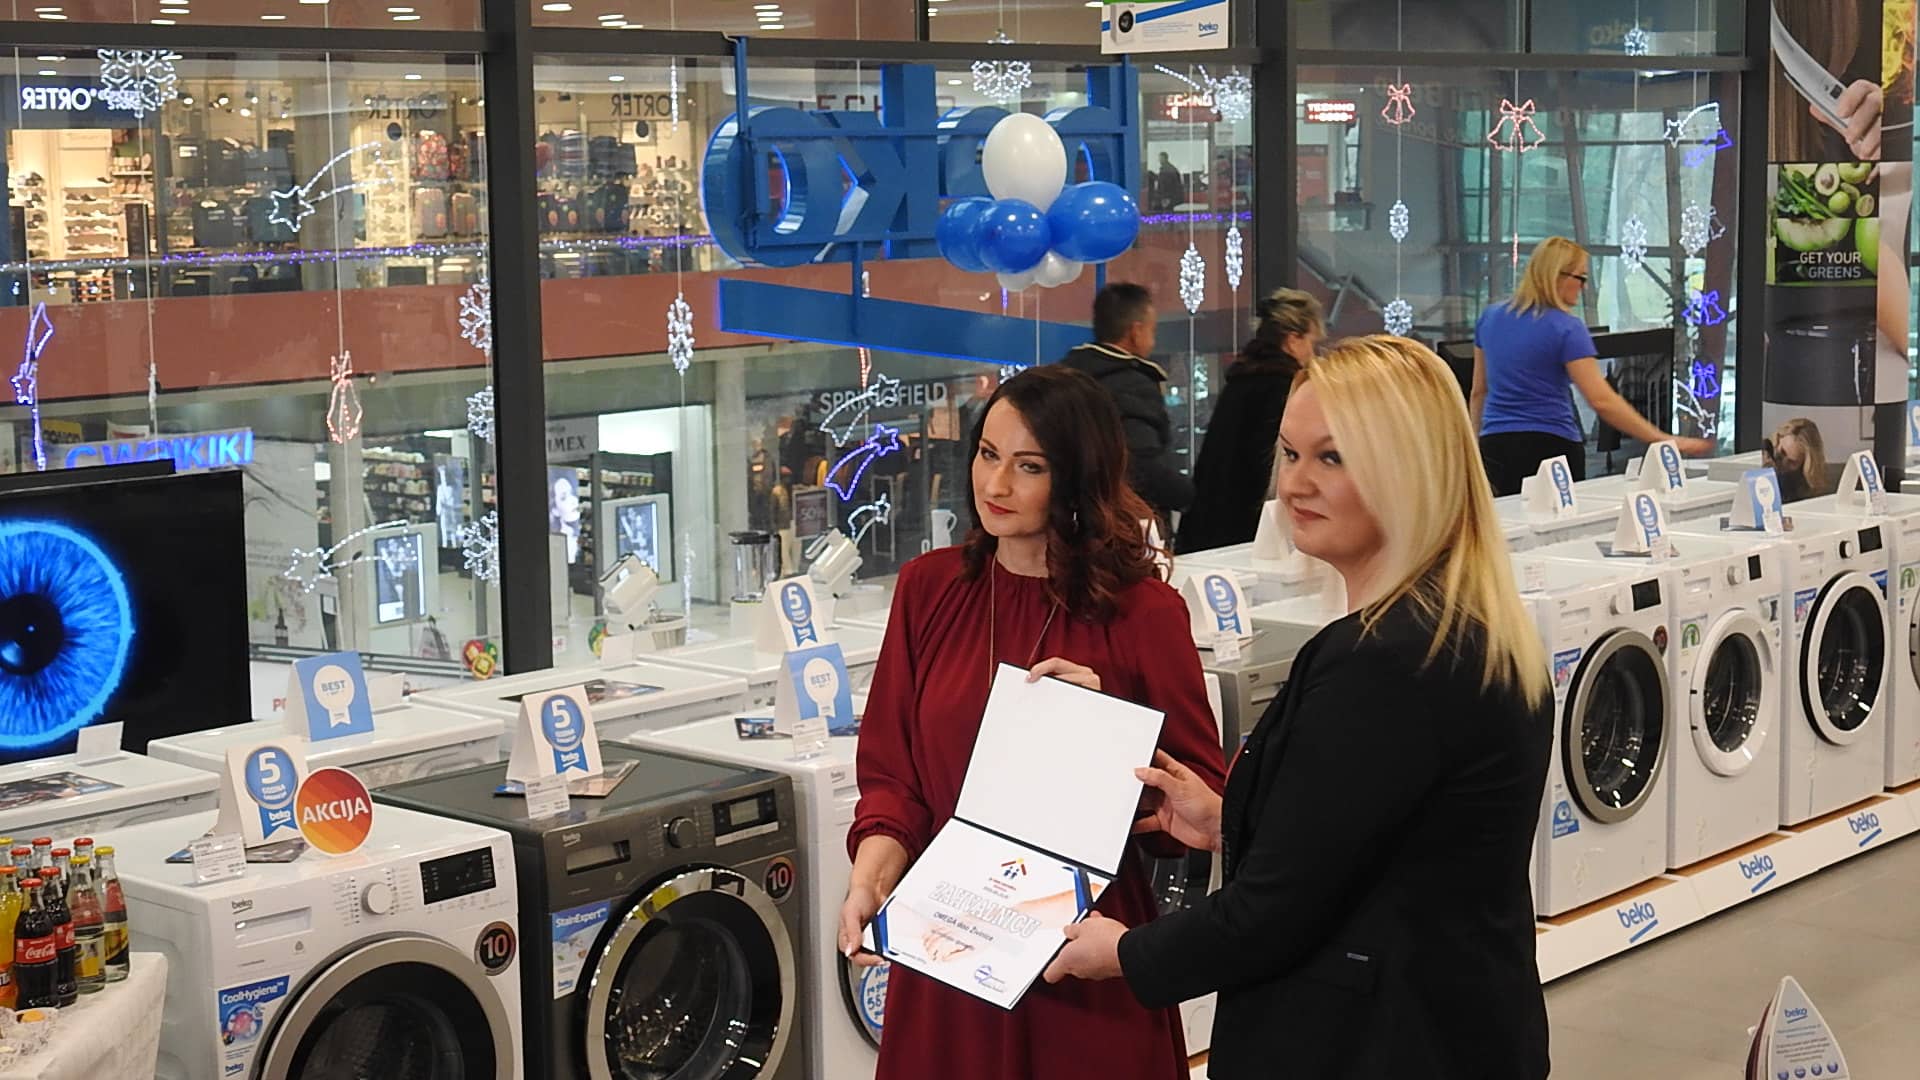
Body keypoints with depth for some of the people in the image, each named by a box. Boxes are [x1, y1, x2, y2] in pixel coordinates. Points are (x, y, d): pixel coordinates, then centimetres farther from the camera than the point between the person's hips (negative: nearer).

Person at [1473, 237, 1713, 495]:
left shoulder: (1490, 318, 8)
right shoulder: (1567, 329, -11)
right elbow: (1602, 400, -18)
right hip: (1550, 445, -5)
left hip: (1495, 445, 5)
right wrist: (1664, 440, -18)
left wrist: (1476, 444, 26)